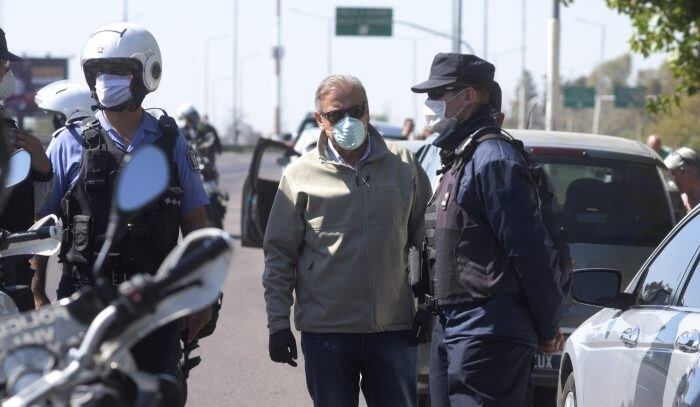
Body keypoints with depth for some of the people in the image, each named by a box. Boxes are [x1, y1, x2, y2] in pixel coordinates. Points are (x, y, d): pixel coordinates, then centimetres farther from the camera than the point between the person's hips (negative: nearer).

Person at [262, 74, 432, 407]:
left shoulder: (402, 166, 6)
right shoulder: (301, 174, 1)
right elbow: (279, 255, 4)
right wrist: (278, 324, 0)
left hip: (393, 329, 1)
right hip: (326, 331, -1)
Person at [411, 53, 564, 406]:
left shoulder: (493, 160, -14)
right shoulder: (457, 159, 18)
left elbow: (533, 253, -17)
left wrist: (547, 327, -10)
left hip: (486, 334, -10)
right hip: (451, 328, 10)